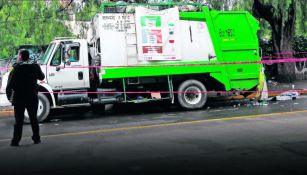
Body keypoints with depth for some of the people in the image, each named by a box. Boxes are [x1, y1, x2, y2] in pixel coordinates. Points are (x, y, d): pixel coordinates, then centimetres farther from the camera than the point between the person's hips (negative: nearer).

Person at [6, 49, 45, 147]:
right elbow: (41, 77, 15)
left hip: (19, 98, -2)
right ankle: (36, 138, 18)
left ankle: (15, 141, 6)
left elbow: (10, 84, -13)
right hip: (32, 97, 2)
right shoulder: (35, 66, -1)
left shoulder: (17, 67, -10)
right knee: (34, 119, 14)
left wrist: (9, 96, -3)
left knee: (18, 120, 4)